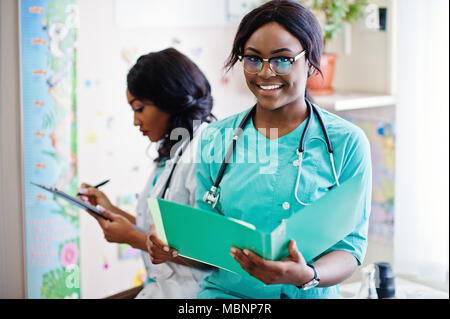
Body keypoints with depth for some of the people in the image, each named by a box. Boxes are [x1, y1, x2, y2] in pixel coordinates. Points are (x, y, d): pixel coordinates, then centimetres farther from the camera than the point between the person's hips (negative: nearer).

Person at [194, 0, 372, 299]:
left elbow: (351, 244, -1)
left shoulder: (346, 142, 0)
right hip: (225, 291, 1)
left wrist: (307, 276, -20)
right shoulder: (215, 139, 8)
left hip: (309, 295, -1)